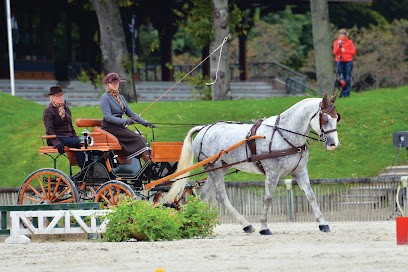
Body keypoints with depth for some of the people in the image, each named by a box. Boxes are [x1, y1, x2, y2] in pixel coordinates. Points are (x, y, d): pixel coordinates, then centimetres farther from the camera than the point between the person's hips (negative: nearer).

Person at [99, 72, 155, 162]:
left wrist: (145, 123, 8)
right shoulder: (105, 98, -6)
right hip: (110, 128, -7)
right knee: (137, 139, -22)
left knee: (141, 138, -15)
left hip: (120, 126, 7)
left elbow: (131, 113, 19)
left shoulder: (121, 98, 19)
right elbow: (107, 116, -16)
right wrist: (124, 121, -27)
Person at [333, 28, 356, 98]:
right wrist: (338, 46, -13)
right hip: (339, 62, 1)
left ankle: (347, 93, -3)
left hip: (348, 61, -1)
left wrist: (345, 51, -10)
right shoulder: (336, 42, 10)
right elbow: (335, 52, 1)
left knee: (347, 78, -5)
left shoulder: (349, 42, 5)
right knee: (341, 77, -4)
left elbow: (353, 52, 0)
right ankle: (342, 93, -1)